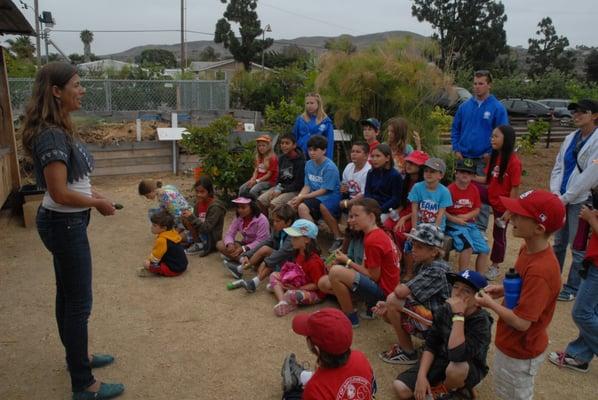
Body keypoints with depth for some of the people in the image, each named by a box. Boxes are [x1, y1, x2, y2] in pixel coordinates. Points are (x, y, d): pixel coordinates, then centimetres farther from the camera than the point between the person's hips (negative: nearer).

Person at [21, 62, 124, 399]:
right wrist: (98, 203, -12)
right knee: (79, 302, 1)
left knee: (67, 294, 22)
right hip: (65, 225, -10)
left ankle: (77, 356, 41)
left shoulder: (60, 128, 6)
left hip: (65, 222, 10)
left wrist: (96, 193, 5)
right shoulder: (52, 135, -23)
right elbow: (60, 193, -26)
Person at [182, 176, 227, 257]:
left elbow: (207, 228, -24)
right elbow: (195, 223, 6)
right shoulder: (199, 202, 2)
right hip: (201, 236, 8)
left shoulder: (215, 206, -20)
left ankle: (201, 246, -8)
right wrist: (187, 218, -15)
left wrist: (192, 217, -31)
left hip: (211, 240, -8)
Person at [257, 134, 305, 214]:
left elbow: (298, 183, -15)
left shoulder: (300, 160, -15)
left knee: (274, 203, -28)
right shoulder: (281, 158, 7)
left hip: (294, 190, -7)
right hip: (281, 187, 7)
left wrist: (281, 191, -17)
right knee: (260, 200, -12)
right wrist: (277, 189, -5)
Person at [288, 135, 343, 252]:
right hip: (314, 196, 7)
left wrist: (302, 197, -18)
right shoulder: (309, 164, 8)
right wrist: (298, 197, -12)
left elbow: (323, 190, -16)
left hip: (330, 197, -6)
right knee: (290, 205, -17)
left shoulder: (330, 167, -14)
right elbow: (307, 186, 8)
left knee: (302, 207, -32)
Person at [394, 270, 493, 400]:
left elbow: (458, 356, -40)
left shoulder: (481, 322, -26)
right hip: (440, 359, 4)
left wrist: (458, 315, -40)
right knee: (400, 388, -11)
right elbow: (430, 345, -6)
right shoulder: (444, 310, -11)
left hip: (470, 370, -4)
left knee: (456, 368, -41)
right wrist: (421, 376, -18)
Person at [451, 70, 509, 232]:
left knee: (482, 194, 3)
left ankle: (480, 229, 14)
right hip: (464, 158, 4)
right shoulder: (465, 106, 6)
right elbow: (455, 128, 11)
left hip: (484, 160, -3)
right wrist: (456, 149, 1)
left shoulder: (497, 108, -5)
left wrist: (491, 153, -11)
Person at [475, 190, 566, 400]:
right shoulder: (528, 249, -6)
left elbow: (522, 322, -30)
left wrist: (491, 304, -16)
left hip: (521, 351, -8)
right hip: (510, 342, 8)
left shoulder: (541, 270, -35)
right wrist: (502, 289, -3)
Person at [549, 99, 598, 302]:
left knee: (578, 246, 2)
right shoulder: (570, 138, 10)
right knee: (559, 242, 16)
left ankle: (572, 288, 15)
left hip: (581, 200, -6)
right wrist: (555, 192, -3)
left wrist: (566, 197, -13)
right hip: (562, 199, 7)